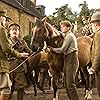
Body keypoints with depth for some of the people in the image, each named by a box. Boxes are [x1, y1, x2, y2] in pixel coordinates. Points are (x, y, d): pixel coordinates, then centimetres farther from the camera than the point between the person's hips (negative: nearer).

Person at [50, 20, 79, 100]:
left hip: (71, 60, -10)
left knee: (70, 84, -12)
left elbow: (62, 50, -14)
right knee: (67, 83, 11)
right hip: (67, 60, 10)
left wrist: (52, 49, -5)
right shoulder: (66, 36, 20)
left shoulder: (69, 36, -10)